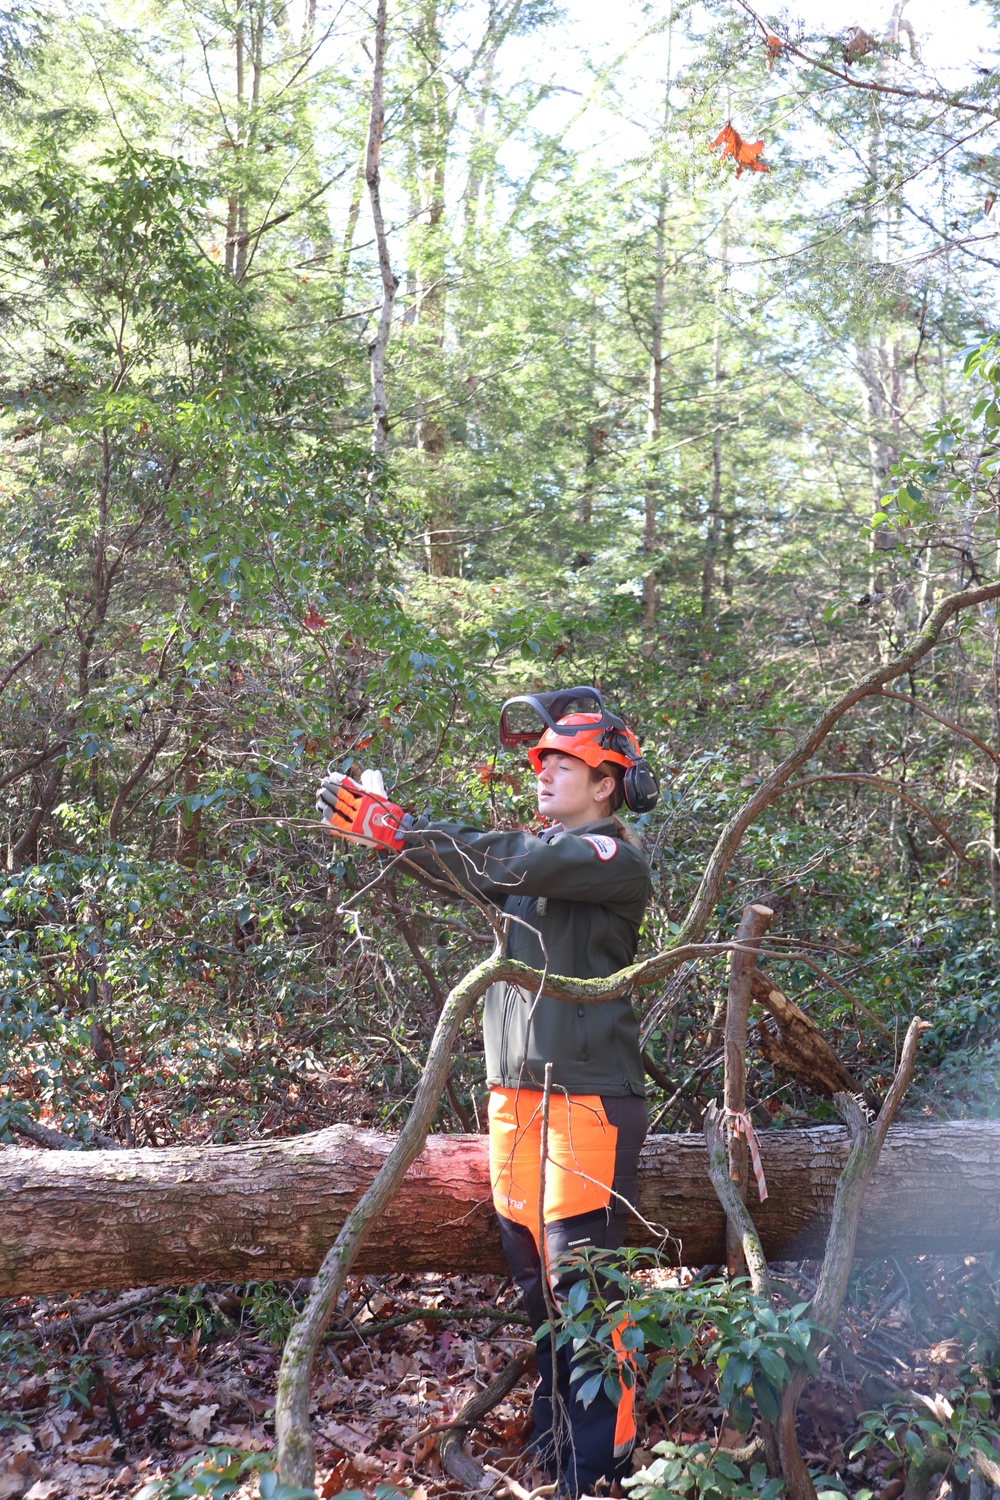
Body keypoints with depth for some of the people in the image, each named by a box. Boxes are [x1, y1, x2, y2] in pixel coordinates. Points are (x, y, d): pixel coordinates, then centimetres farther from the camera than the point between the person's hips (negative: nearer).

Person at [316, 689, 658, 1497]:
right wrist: (373, 818, -12)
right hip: (515, 1092, 7)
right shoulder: (539, 849, 17)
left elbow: (514, 863, -21)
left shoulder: (617, 858, -7)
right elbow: (461, 861, 3)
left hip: (588, 1096, -7)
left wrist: (401, 827, -21)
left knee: (582, 1280, -5)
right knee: (537, 1278, 14)